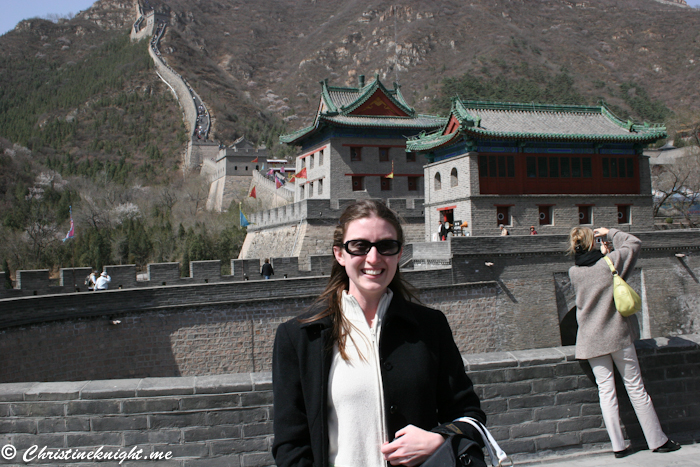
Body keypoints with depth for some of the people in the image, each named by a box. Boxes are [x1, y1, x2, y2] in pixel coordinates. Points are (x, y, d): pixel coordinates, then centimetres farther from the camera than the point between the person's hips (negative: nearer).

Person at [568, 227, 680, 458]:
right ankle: (657, 441, 19)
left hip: (591, 341, 2)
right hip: (618, 335, -2)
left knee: (606, 390, 6)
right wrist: (610, 233, 10)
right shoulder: (609, 263, -11)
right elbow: (634, 243, 3)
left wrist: (602, 252, 20)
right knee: (635, 387, 8)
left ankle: (618, 446, 8)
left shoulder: (574, 273, -3)